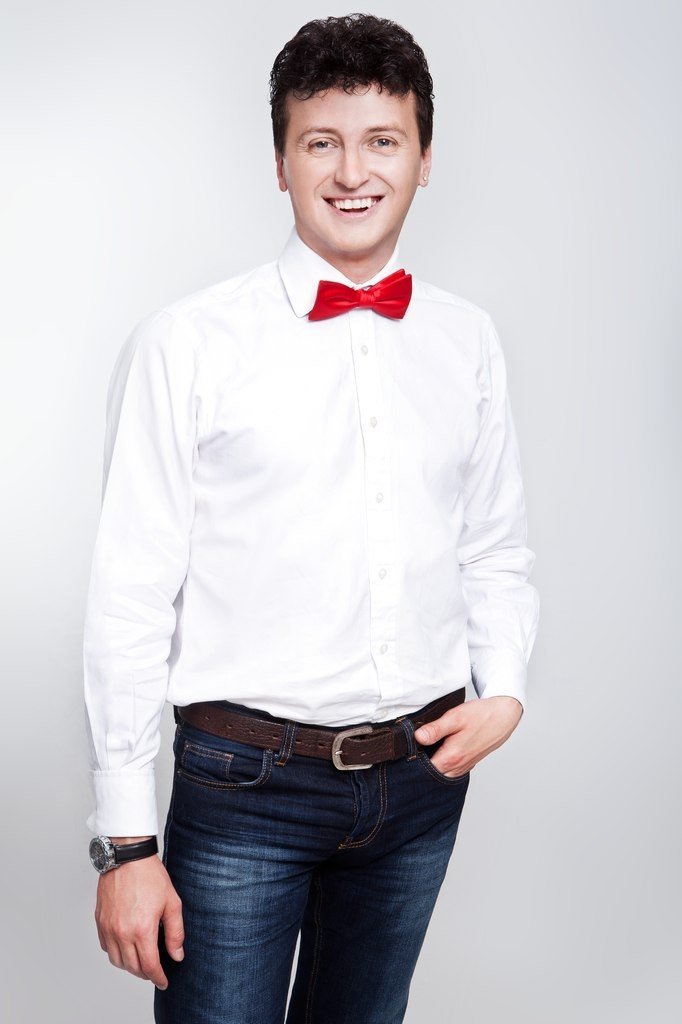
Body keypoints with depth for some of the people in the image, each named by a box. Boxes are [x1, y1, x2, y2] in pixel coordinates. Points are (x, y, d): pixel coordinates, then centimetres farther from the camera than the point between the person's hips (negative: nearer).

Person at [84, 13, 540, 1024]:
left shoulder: (468, 341, 5)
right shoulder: (186, 344, -8)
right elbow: (132, 600, -8)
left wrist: (505, 688, -4)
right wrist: (126, 842, -9)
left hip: (423, 779, 4)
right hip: (247, 786, -4)